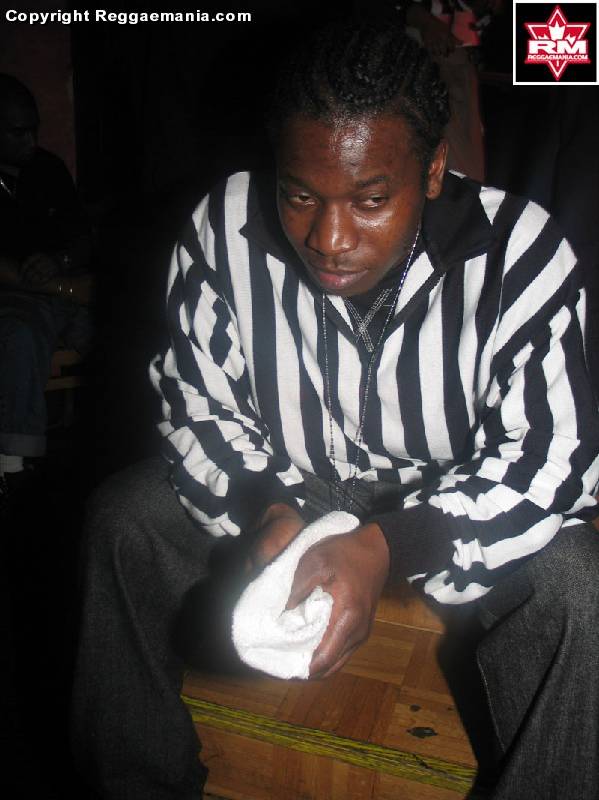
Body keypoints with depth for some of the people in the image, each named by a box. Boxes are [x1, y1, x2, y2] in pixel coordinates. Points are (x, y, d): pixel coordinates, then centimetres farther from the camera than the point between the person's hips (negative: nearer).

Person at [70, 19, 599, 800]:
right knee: (125, 515, -15)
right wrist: (266, 504, -28)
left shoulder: (517, 250, -22)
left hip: (450, 504, -1)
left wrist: (390, 546, -37)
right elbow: (197, 404, -8)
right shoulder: (225, 228, -17)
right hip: (286, 491, 2)